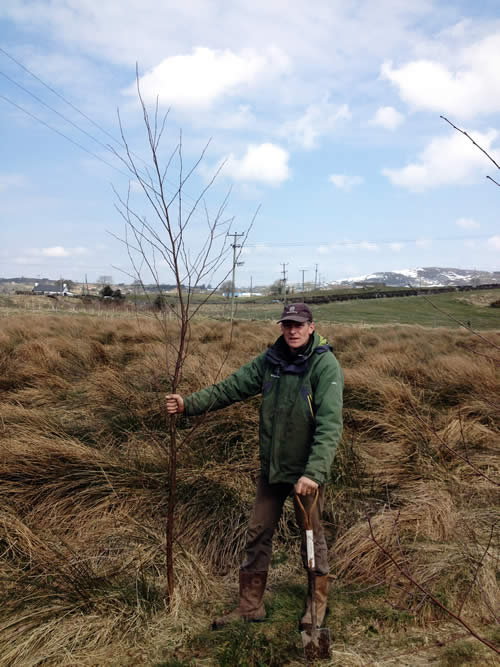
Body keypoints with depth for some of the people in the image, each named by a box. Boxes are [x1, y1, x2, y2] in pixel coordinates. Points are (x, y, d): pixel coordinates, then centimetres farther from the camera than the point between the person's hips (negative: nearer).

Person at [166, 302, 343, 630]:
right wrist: (190, 403, -12)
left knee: (312, 535, 13)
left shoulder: (326, 366, -18)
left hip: (307, 471, -5)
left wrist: (313, 472, -33)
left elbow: (330, 425, -25)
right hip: (271, 467, 5)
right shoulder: (271, 360, 0)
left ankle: (318, 603, 35)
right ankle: (251, 604, 30)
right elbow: (232, 387, 0)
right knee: (258, 533, 13)